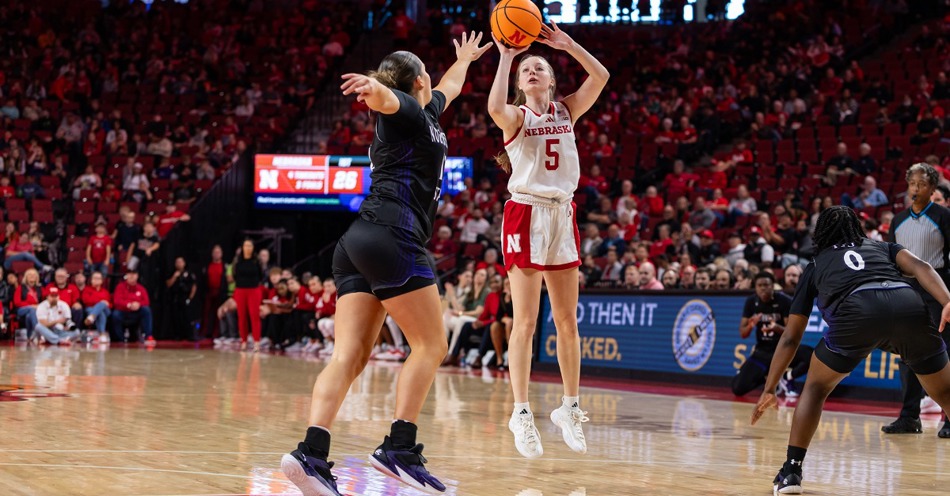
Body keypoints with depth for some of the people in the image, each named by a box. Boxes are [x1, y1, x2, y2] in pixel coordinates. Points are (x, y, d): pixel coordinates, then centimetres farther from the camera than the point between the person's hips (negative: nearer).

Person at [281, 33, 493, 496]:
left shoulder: (425, 112, 30)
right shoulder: (410, 109, 4)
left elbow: (448, 89, 53)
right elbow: (384, 98, -22)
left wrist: (465, 60, 71)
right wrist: (374, 87, -45)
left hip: (358, 243, 9)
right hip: (392, 236, -9)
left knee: (350, 354, -5)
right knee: (431, 345, -4)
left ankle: (311, 453, -19)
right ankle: (399, 447, -13)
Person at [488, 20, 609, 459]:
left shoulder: (567, 110, 11)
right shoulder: (516, 116, 0)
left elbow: (600, 77, -3)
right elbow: (495, 109, -25)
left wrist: (565, 43, -5)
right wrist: (505, 57, -18)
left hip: (562, 216, 4)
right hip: (526, 214, -4)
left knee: (567, 321, 7)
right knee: (526, 322, -6)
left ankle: (570, 408, 17)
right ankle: (522, 414, -3)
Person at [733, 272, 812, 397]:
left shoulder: (785, 301, -15)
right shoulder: (751, 302, -4)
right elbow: (743, 334, -3)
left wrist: (776, 328, -39)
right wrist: (751, 325, -26)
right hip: (762, 351, 2)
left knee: (811, 356, -34)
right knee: (738, 388, -15)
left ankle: (787, 378, -6)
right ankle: (767, 377, 14)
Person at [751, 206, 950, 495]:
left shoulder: (816, 266, 34)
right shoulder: (882, 247, 36)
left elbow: (790, 338, 33)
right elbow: (919, 267, 12)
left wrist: (769, 390, 39)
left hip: (857, 311, -1)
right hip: (910, 305, 1)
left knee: (816, 387, 23)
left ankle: (791, 471, 13)